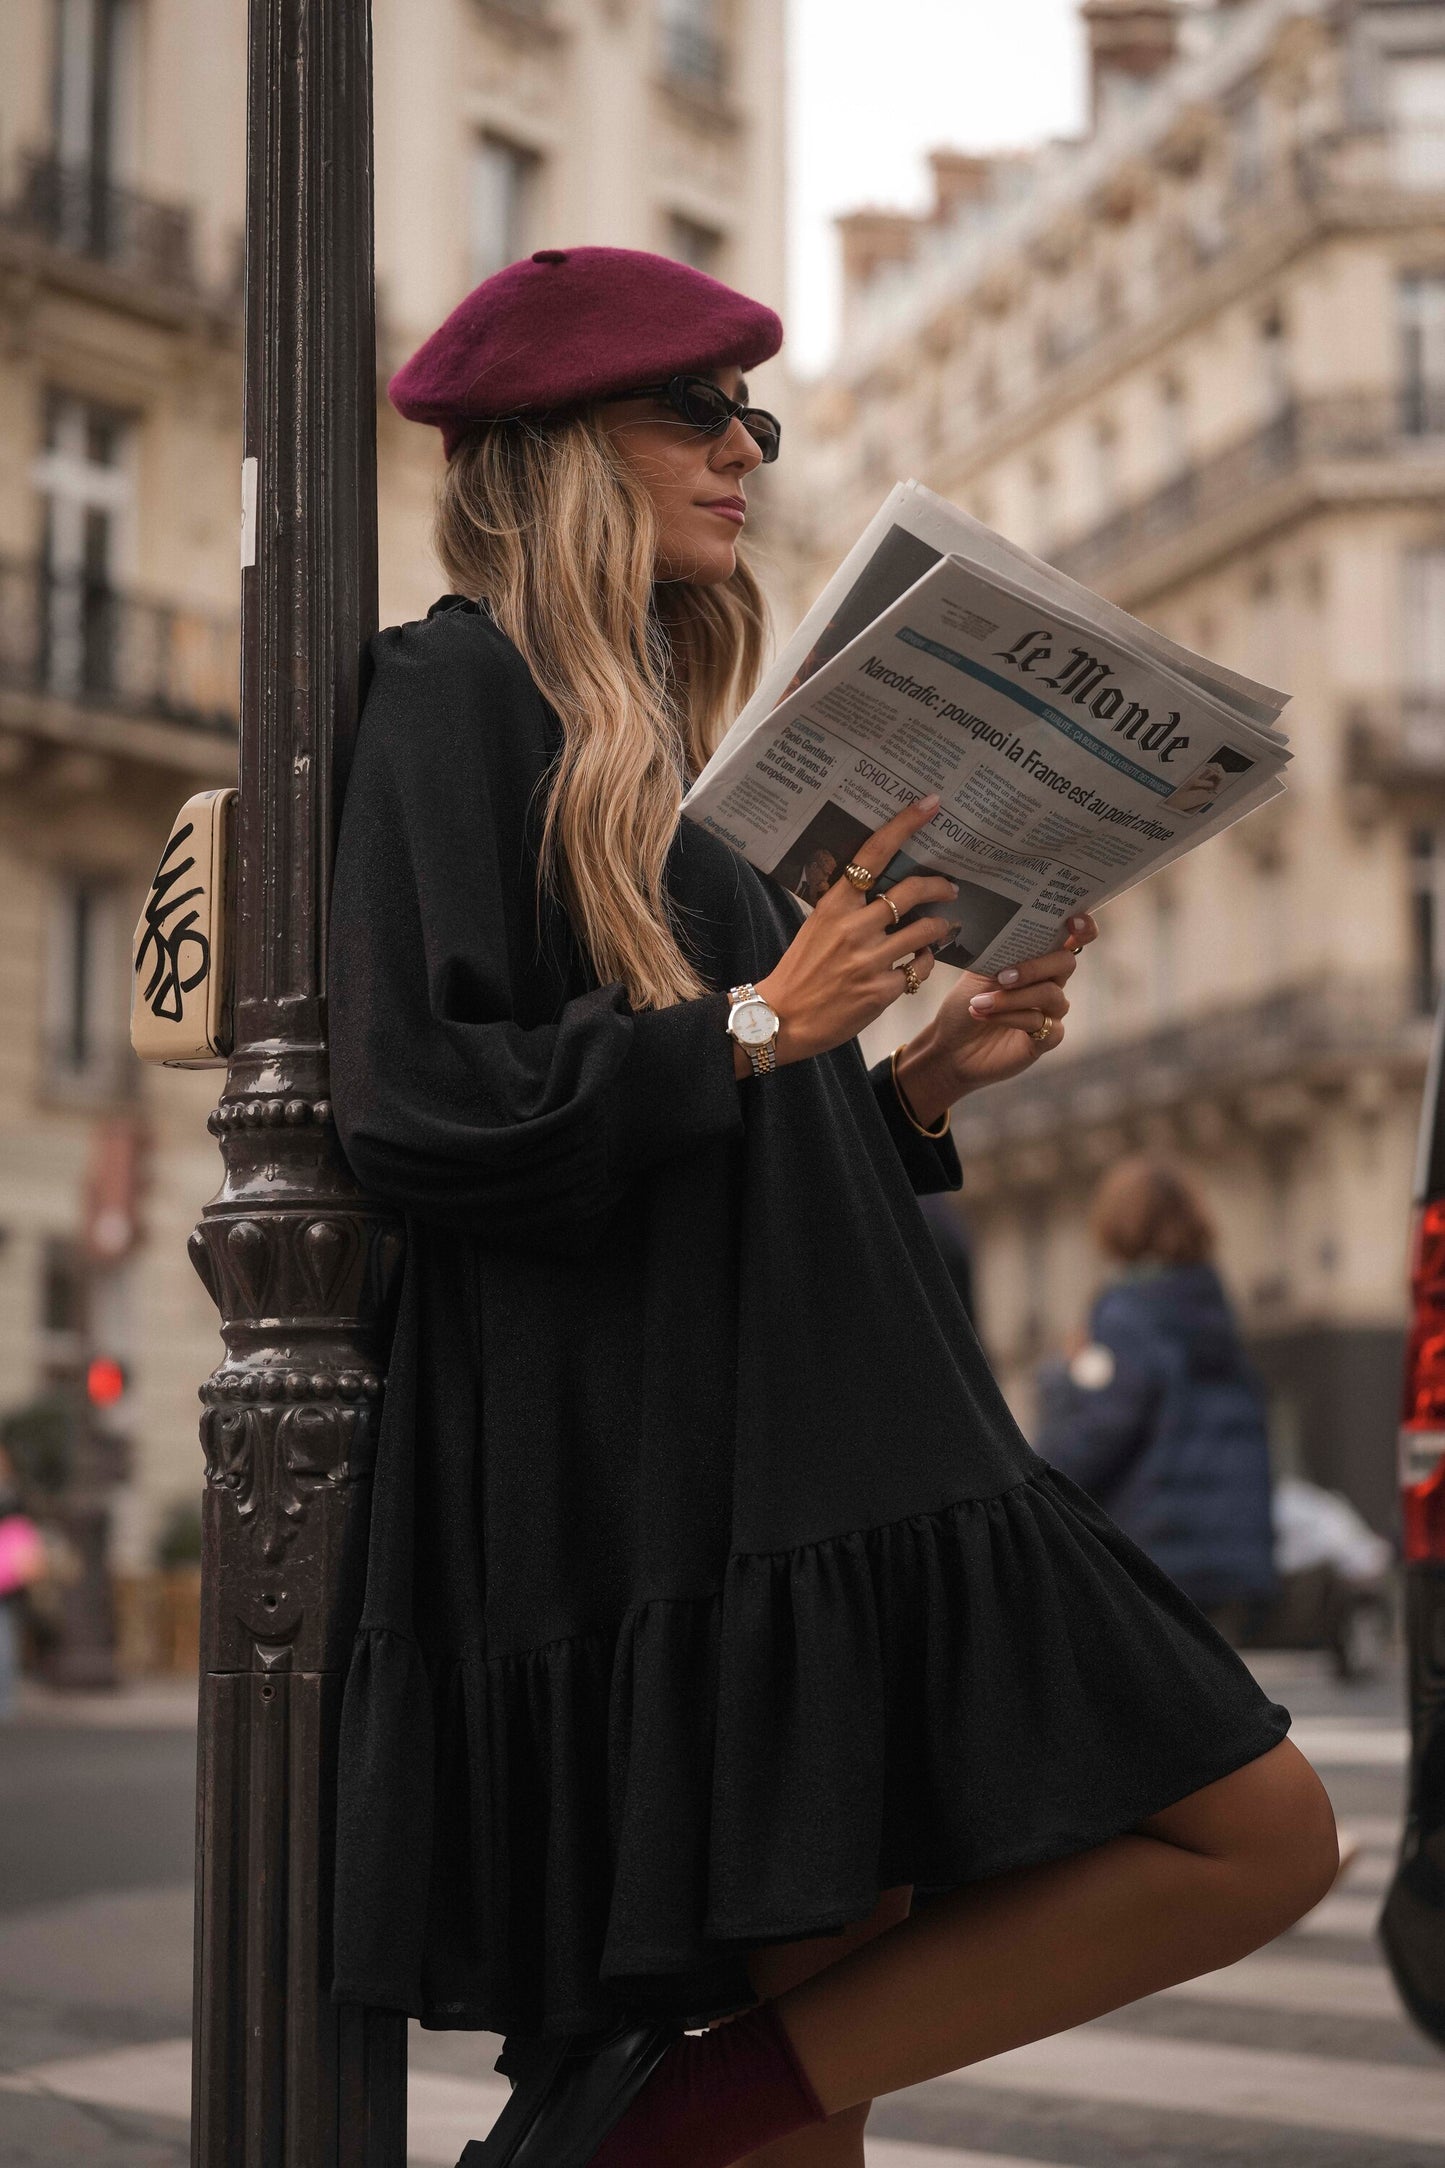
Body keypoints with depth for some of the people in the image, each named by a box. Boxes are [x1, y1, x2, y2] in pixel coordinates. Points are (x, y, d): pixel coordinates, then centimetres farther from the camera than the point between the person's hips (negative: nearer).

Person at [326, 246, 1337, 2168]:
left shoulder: (647, 738, 23)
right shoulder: (462, 689, -2)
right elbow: (423, 1106, -14)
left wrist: (919, 1079, 11)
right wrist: (760, 1023, -13)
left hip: (802, 1462, 9)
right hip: (654, 1481, -9)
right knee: (1254, 1832, -10)